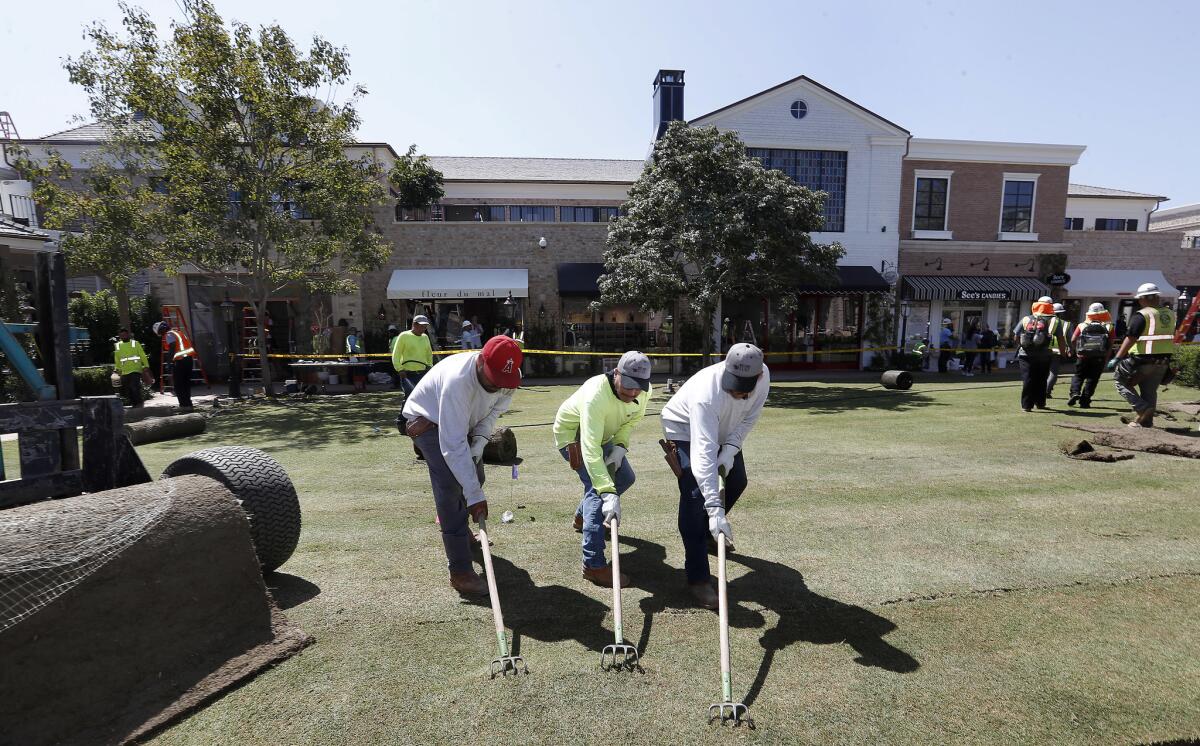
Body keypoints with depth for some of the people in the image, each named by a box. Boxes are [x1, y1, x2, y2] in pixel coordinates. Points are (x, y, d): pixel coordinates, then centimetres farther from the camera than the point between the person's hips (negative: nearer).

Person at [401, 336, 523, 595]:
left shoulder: (508, 377, -24)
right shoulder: (458, 381, -43)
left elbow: (496, 409, -4)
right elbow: (453, 446, -42)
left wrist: (480, 440, -21)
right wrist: (474, 495, -42)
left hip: (462, 422, 7)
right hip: (427, 420, -7)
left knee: (474, 475, 14)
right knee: (451, 487, -18)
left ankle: (453, 523, 46)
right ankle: (460, 572, -13)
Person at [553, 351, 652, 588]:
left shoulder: (644, 392, -22)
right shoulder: (595, 395, -43)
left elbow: (632, 419, -2)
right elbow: (590, 449, -49)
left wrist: (620, 445, -21)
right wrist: (609, 494, -55)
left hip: (604, 436, 7)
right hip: (572, 435, -7)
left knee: (626, 478, 18)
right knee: (599, 489, -22)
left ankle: (583, 516, 40)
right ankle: (593, 564, -17)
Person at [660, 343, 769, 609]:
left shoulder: (763, 376, -26)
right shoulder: (706, 394, -44)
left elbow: (749, 417, -10)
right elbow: (703, 453, -48)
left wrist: (730, 449, -23)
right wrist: (715, 508, -51)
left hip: (724, 430, 7)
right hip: (684, 429, -6)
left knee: (737, 482, 16)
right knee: (695, 496, -17)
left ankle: (712, 531, 43)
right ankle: (698, 578, -10)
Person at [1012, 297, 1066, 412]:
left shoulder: (1025, 320, 5)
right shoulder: (1053, 322, 3)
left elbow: (1016, 337, 5)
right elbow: (1061, 339, 1)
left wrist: (1020, 347, 21)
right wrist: (1062, 352, 15)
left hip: (1025, 355, 0)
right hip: (1043, 356, 0)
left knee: (1027, 381, 2)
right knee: (1041, 381, 15)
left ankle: (1027, 405, -2)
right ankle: (1040, 403, 24)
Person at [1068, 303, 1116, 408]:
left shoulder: (1082, 326, 1)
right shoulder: (1109, 327, 2)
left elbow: (1073, 340, -3)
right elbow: (1111, 344, -2)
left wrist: (1078, 351, 14)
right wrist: (1106, 358, 5)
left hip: (1083, 356, 0)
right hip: (1099, 358, 0)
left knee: (1078, 376, 13)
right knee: (1092, 378, 8)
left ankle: (1075, 393, -8)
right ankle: (1084, 400, 4)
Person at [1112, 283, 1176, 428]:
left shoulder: (1141, 315, -15)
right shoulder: (1170, 314, 9)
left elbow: (1130, 339, -20)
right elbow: (1172, 337, 18)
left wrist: (1117, 358, -18)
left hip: (1143, 360, -7)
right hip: (1163, 361, 7)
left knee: (1120, 380, 7)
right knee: (1150, 391, 15)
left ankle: (1142, 408, -4)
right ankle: (1146, 421, 20)